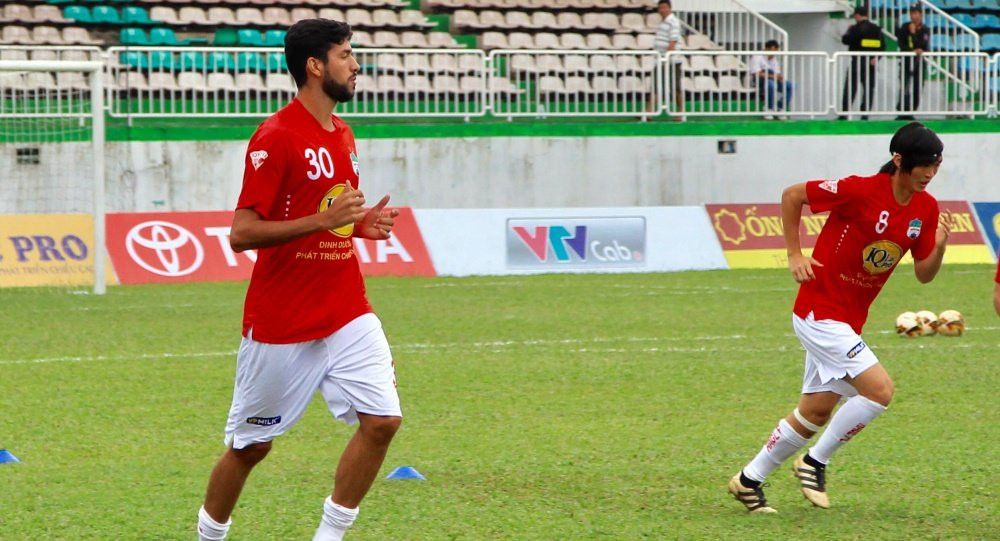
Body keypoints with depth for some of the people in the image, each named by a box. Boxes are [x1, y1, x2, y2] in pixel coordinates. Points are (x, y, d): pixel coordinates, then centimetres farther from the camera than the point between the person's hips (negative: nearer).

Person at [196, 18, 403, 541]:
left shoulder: (342, 135, 11)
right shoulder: (276, 138, -15)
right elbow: (242, 233, -18)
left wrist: (362, 223, 3)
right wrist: (324, 220, -24)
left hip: (346, 316, 6)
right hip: (281, 324, -6)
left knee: (381, 420, -9)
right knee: (251, 445, 6)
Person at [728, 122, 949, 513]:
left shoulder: (926, 209, 0)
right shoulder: (862, 191, -20)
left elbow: (924, 274, 6)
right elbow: (792, 196, -11)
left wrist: (940, 247, -14)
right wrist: (795, 254, -11)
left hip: (848, 321, 8)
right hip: (820, 312, -8)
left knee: (816, 412, 14)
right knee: (880, 390, -18)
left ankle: (749, 481, 28)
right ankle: (815, 462, -1)